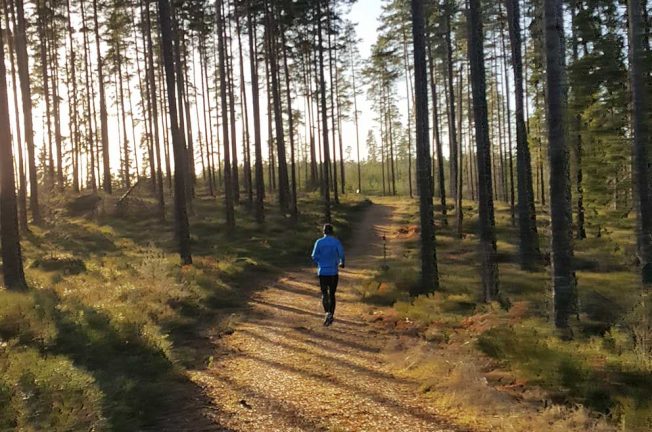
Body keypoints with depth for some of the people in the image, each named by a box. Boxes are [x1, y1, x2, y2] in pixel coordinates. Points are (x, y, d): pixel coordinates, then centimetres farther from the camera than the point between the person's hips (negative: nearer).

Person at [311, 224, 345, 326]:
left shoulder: (319, 242, -2)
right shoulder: (336, 242, -4)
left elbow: (314, 257, -1)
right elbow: (341, 254, -9)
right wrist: (341, 263, 12)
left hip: (322, 272, 0)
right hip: (333, 272, 0)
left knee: (324, 294, 0)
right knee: (332, 294, 13)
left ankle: (328, 313, -23)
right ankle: (331, 314, 15)